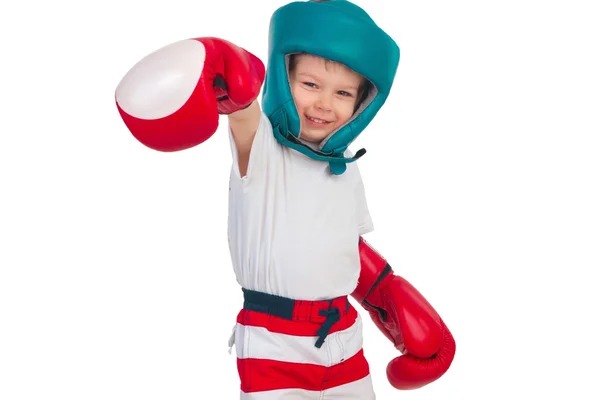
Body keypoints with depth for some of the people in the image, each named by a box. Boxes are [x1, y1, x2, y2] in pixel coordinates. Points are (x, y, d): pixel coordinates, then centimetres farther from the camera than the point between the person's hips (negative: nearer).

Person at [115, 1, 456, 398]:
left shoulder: (347, 170, 9)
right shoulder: (260, 147, -11)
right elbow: (242, 100, -35)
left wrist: (391, 295, 14)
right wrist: (230, 86, -55)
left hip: (344, 344, 6)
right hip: (274, 351, -5)